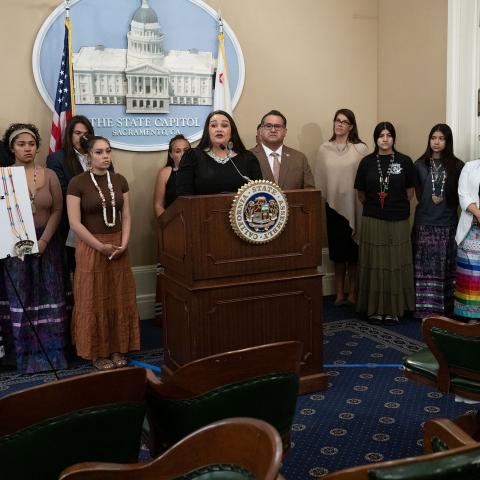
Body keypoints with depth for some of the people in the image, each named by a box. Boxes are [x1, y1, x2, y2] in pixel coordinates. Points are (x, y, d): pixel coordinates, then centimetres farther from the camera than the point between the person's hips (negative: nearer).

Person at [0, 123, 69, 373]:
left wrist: (43, 241, -11)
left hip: (46, 245, 1)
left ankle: (50, 350, 15)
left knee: (47, 297, 5)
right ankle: (25, 353, 14)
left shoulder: (49, 175, 3)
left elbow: (57, 210, 0)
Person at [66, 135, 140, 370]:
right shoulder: (77, 183, -9)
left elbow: (126, 216, 6)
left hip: (118, 248, 4)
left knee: (120, 300, 9)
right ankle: (98, 352, 16)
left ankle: (117, 348, 22)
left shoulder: (119, 181, 5)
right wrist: (101, 246, -14)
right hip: (90, 249, -4)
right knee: (95, 302, 3)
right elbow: (75, 223, -13)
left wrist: (123, 244, -8)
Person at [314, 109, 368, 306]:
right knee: (337, 251, 9)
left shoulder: (360, 149, -3)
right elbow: (318, 179, 7)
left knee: (353, 251, 4)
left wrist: (363, 206, -7)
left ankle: (352, 293, 16)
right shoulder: (324, 149, 5)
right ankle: (339, 292, 19)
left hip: (354, 206, -2)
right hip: (333, 206, 2)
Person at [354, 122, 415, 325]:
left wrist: (398, 206, 10)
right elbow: (361, 193, 9)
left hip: (398, 220, 0)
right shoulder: (367, 162, 2)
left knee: (396, 263, 4)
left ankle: (393, 309, 13)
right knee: (374, 263, 4)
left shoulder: (405, 161, -1)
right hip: (372, 220, 1)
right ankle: (375, 308, 13)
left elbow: (410, 192, 7)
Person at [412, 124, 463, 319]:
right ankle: (426, 308, 8)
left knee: (446, 267, 5)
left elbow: (460, 194, 5)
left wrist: (444, 201, -4)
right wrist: (429, 201, 2)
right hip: (424, 223, 1)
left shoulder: (456, 166, 1)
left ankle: (445, 307, 14)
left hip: (447, 224, 0)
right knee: (425, 267, 2)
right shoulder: (420, 165, 5)